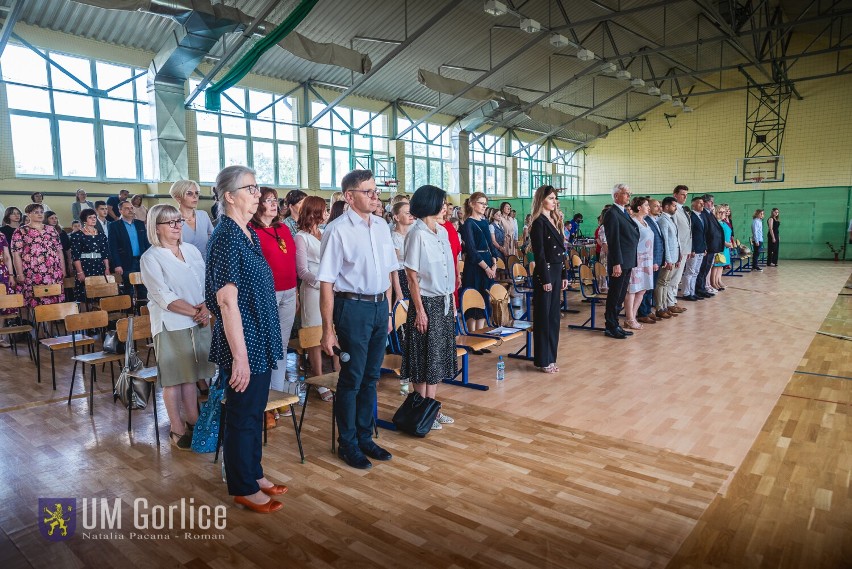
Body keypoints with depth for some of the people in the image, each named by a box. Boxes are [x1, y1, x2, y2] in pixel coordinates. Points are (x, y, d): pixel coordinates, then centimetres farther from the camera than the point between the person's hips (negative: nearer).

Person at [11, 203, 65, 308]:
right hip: (33, 276, -3)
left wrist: (63, 270, 9)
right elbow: (16, 254, -1)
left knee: (56, 304, 1)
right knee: (35, 306, -4)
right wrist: (20, 274, -7)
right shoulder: (20, 231, 3)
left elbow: (59, 251, 15)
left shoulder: (51, 230, 15)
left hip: (54, 275, 3)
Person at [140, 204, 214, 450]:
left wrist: (206, 307, -9)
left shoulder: (191, 250, 10)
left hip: (198, 322, 5)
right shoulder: (150, 258, -6)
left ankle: (193, 421, 24)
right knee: (173, 378, 3)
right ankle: (177, 429, 14)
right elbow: (164, 296, -14)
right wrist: (194, 311, -15)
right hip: (170, 325, -5)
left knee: (191, 374, 13)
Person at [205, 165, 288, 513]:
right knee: (242, 415, 6)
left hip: (260, 341, 9)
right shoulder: (226, 238, -18)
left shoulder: (248, 235, 9)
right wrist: (239, 356, -22)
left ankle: (254, 475, 35)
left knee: (255, 411, 19)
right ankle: (244, 489, 23)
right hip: (242, 343, -9)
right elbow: (227, 301, -22)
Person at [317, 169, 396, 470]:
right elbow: (326, 282, -13)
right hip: (353, 307, -6)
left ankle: (364, 437, 33)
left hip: (380, 305, 6)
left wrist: (388, 310, 14)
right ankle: (348, 444, 25)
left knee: (370, 377, 16)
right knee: (351, 379, 6)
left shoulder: (381, 226, 8)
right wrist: (328, 329, -14)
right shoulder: (338, 230, -12)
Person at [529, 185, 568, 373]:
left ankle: (550, 357, 22)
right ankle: (543, 361, 8)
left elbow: (560, 252, 15)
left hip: (557, 273, 9)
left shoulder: (554, 221, 14)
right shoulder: (539, 223, -11)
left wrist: (564, 275, 13)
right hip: (545, 274, -9)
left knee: (554, 316, 12)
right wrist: (545, 279, -17)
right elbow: (539, 254, -15)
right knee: (544, 317, -1)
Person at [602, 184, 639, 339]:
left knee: (620, 296, 14)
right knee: (614, 296, -1)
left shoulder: (624, 213, 16)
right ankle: (611, 328, 7)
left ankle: (615, 325, 22)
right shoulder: (612, 214, -13)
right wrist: (616, 264, -21)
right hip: (619, 262, -9)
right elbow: (613, 241, -18)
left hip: (628, 262, 9)